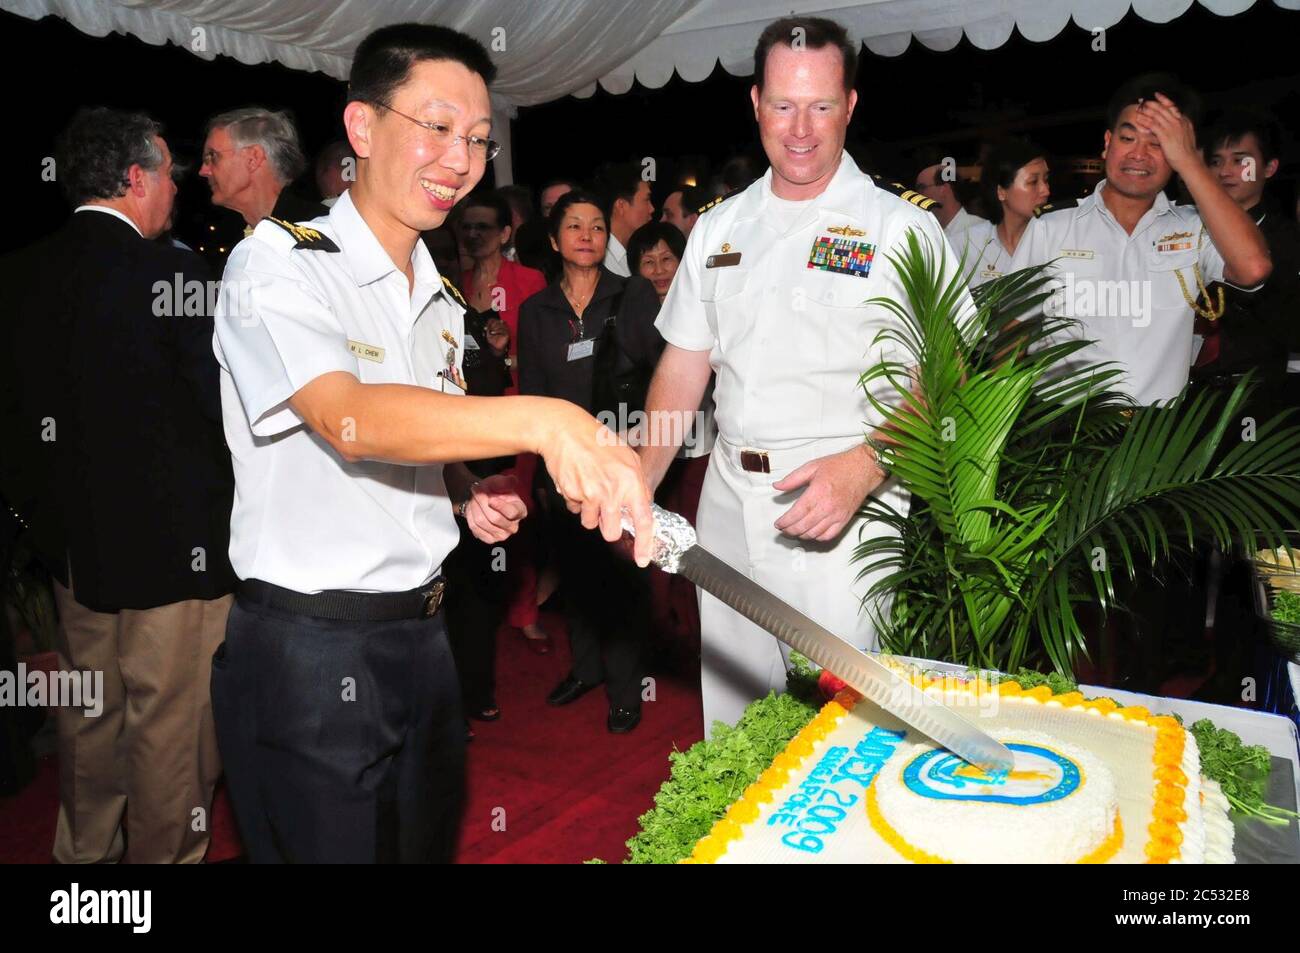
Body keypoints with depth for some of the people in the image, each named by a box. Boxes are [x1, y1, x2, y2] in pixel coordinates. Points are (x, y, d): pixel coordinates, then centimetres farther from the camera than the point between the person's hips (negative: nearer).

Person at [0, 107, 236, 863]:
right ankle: (165, 853, 24)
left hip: (74, 539, 8)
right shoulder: (170, 272, -18)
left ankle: (85, 849, 41)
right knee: (171, 724, 8)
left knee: (90, 715, 23)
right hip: (170, 543, -7)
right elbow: (221, 405, -17)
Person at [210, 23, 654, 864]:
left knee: (429, 842, 20)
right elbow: (350, 419, -31)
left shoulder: (442, 302, 11)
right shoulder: (278, 264, -13)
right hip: (310, 653, -7)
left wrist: (471, 492, 0)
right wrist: (542, 422, -43)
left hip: (422, 635, 7)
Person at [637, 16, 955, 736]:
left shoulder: (899, 225, -3)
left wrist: (863, 466, -24)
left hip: (843, 506, -4)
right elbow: (683, 365, 13)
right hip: (727, 505, 5)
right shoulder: (720, 226, 12)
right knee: (729, 722, 14)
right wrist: (639, 487, 4)